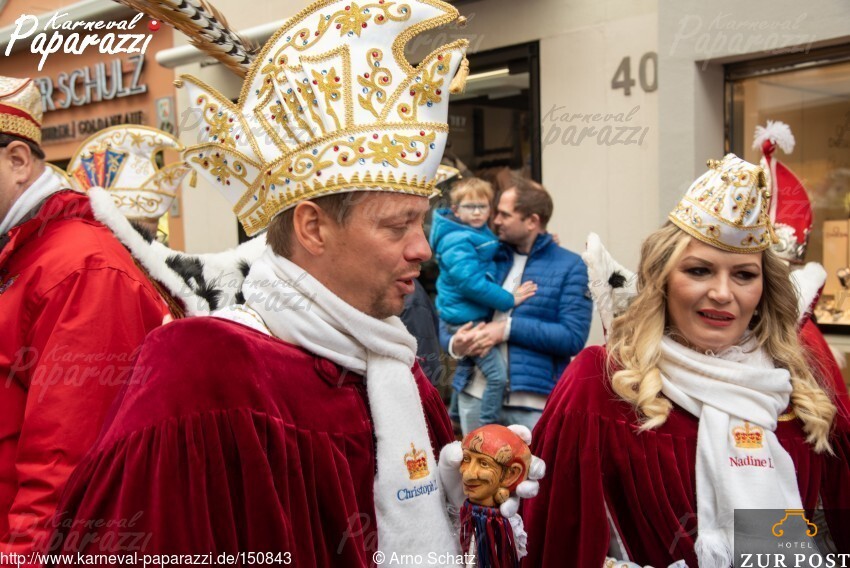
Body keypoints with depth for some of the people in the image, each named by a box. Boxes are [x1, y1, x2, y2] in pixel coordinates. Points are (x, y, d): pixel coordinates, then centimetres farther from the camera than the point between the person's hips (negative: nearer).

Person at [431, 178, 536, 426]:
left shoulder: (483, 234, 12)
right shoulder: (457, 242, -18)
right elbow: (471, 282, -27)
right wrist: (508, 299, -21)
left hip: (477, 315, 11)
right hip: (466, 319, -11)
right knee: (498, 375, -16)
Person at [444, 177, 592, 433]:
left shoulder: (570, 266, -2)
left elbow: (573, 337, -12)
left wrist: (509, 328, -16)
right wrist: (453, 344, -9)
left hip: (533, 402, -4)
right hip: (475, 395, 4)